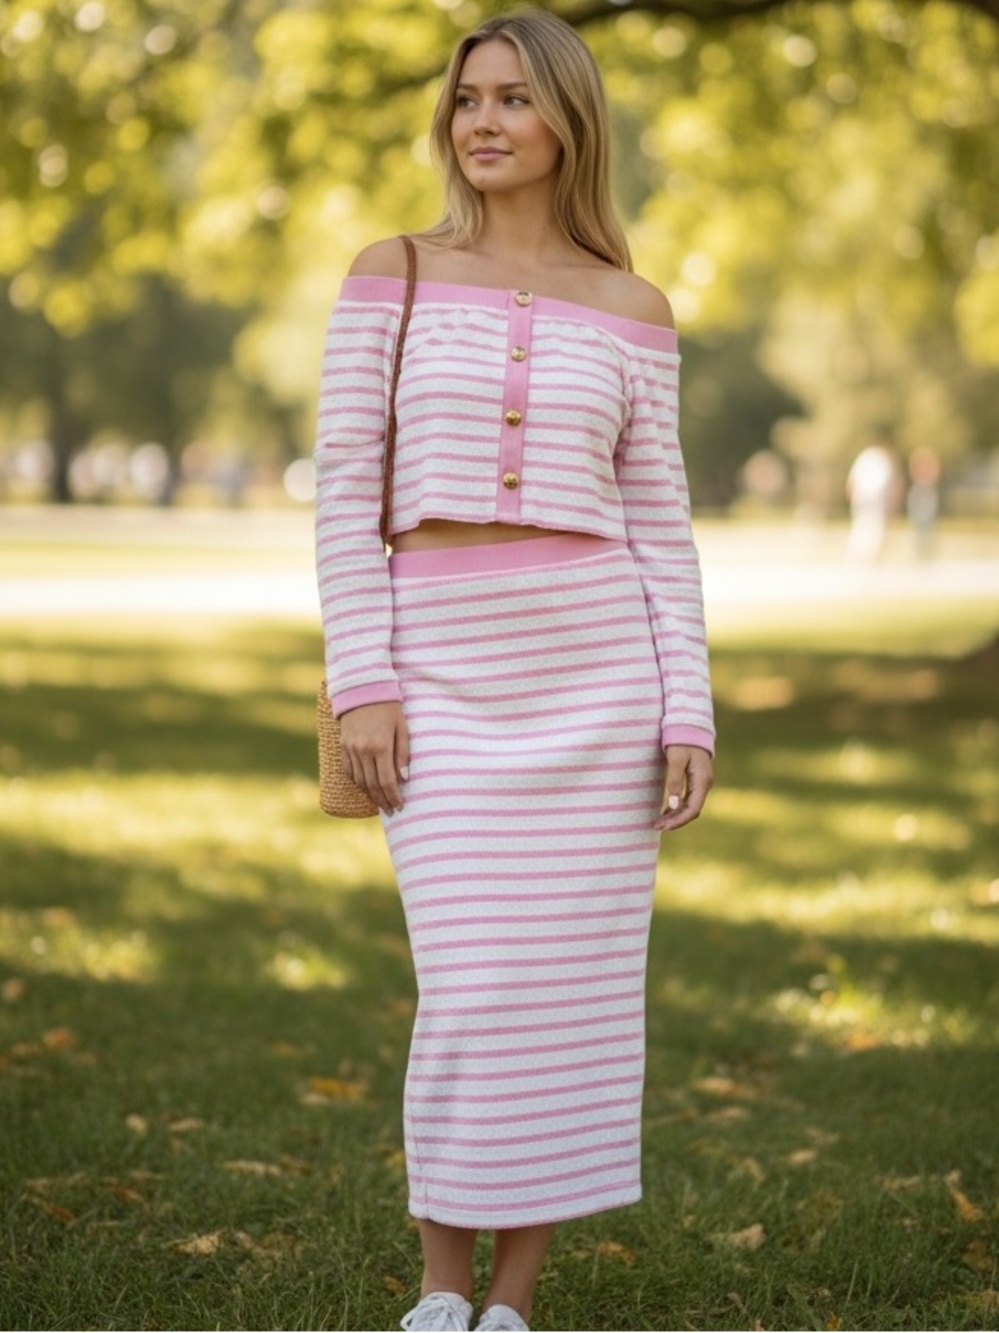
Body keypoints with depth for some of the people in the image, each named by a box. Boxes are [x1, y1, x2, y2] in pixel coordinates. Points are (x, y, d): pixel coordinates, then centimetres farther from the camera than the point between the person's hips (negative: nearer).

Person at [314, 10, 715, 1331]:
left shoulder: (631, 309, 7)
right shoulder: (390, 274, 4)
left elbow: (657, 523, 6)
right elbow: (348, 492, 0)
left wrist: (688, 716, -2)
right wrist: (364, 684, -8)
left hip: (595, 667, 1)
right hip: (447, 676, -1)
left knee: (574, 991, 2)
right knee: (474, 997, -7)